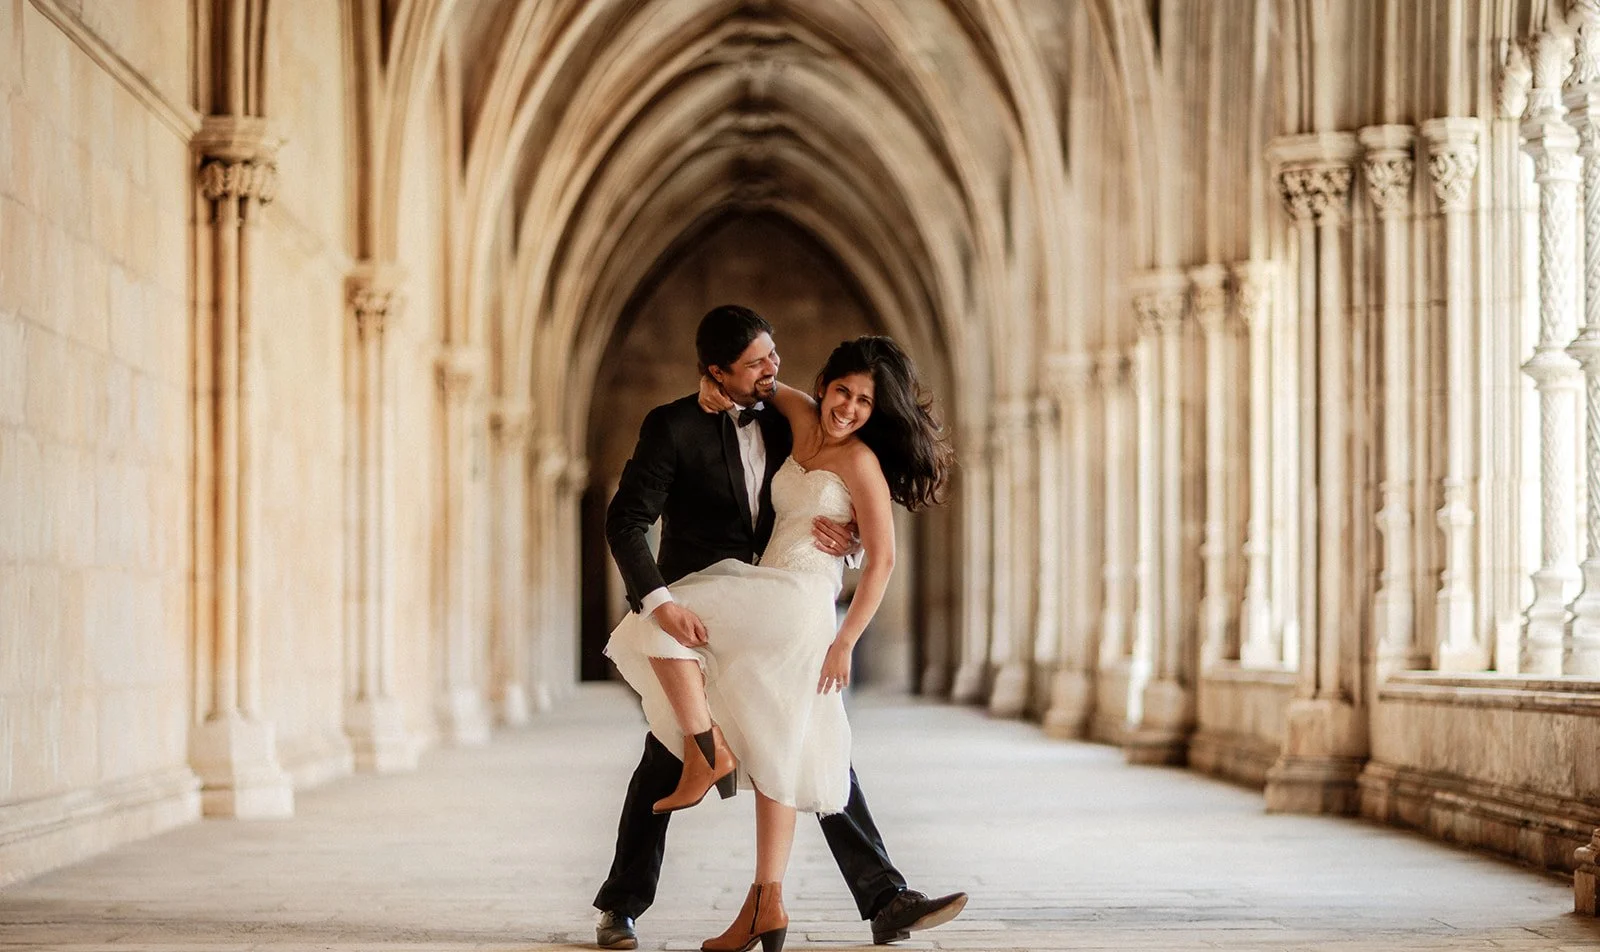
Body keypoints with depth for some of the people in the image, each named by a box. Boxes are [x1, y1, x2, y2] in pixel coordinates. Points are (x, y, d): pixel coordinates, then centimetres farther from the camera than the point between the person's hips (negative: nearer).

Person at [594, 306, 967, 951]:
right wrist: (658, 601, -32)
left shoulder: (783, 423, 5)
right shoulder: (673, 427, -12)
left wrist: (843, 535, -10)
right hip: (697, 617, -5)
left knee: (825, 753, 1)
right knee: (665, 763, -2)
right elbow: (624, 522, -18)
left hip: (771, 618, 5)